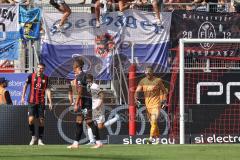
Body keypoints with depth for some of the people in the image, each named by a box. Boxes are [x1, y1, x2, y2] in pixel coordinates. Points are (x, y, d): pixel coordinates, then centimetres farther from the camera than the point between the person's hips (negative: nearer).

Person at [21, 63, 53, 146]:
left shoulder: (45, 78, 3)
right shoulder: (31, 76, 0)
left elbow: (47, 90, 2)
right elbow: (25, 85, 10)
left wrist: (50, 102, -5)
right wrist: (23, 97, 5)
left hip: (41, 102, 1)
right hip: (31, 102, -1)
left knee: (41, 120, 0)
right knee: (31, 119, -13)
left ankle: (40, 139, 8)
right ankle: (33, 137, 7)